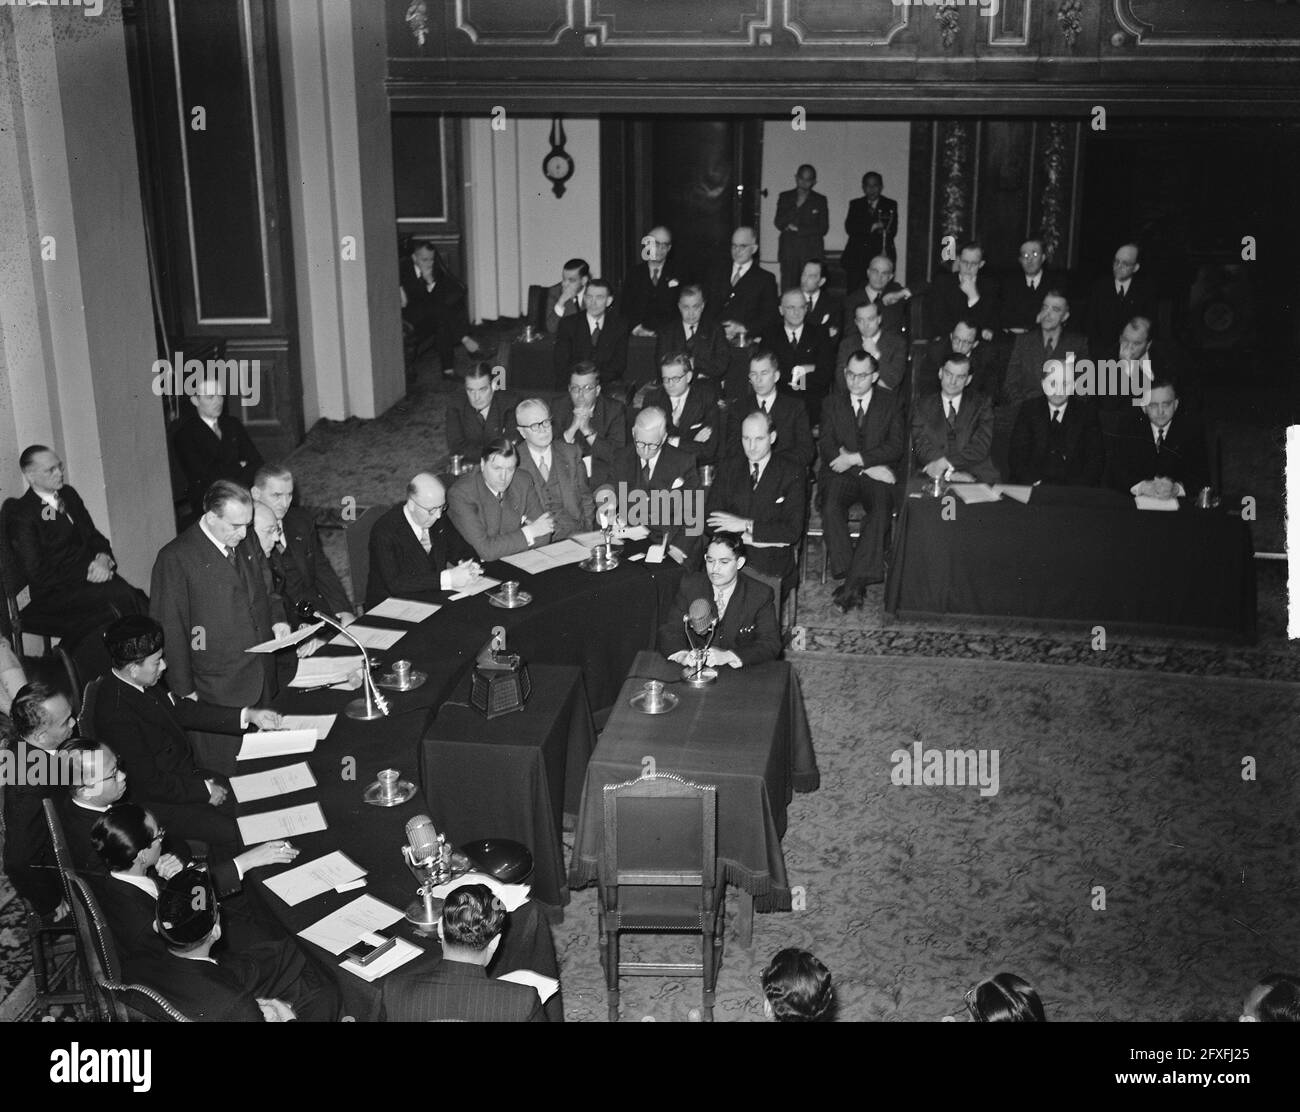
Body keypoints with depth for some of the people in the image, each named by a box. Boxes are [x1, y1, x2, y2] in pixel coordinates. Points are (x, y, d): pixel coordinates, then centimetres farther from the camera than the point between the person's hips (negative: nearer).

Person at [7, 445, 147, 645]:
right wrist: (86, 573, -16)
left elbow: (94, 536, 20)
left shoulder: (68, 494, 13)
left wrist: (103, 558, -3)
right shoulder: (21, 514, -9)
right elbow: (37, 575, -13)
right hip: (55, 595, -6)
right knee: (122, 595, -30)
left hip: (91, 575, 6)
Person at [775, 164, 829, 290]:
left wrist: (797, 229, -2)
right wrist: (796, 206, -9)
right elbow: (778, 223, 1)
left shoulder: (820, 200, 10)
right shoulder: (785, 197, 12)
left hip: (811, 252, -1)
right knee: (787, 288, -7)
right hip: (788, 251, 1)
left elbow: (823, 229, 3)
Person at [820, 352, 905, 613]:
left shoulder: (891, 403, 9)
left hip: (878, 475, -1)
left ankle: (852, 584, -32)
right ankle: (850, 580, -30)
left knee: (880, 512, -32)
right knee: (831, 508, -31)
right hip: (842, 474, 1)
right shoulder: (834, 403, 12)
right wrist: (869, 467, -10)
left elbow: (896, 447, -2)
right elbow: (828, 449, 2)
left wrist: (856, 459, -13)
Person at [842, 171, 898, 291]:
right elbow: (849, 227, -2)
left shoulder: (890, 205, 10)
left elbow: (893, 230, 0)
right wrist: (870, 228, -17)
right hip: (856, 258, 2)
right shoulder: (855, 204, 14)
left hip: (881, 256, -1)